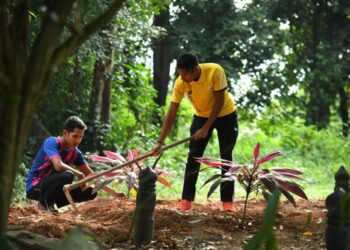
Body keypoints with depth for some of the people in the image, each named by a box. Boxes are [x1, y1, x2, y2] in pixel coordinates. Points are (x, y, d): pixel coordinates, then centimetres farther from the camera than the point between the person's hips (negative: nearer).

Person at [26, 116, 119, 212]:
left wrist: (113, 192, -1)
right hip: (34, 187, -7)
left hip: (51, 185, 8)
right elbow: (58, 166, -35)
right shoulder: (52, 142, -18)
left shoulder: (75, 152, 2)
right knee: (67, 175, -33)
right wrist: (79, 174, -20)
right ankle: (44, 203, -12)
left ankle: (51, 203, 4)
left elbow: (90, 175, 7)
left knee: (90, 192, -3)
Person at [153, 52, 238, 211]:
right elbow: (171, 113, -21)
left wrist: (206, 128, -24)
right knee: (193, 157, -5)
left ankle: (227, 201, 4)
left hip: (225, 115, -2)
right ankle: (186, 200, -2)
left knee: (226, 158, -2)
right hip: (201, 116, 2)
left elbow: (219, 102, -24)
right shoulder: (180, 83, -24)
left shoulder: (215, 71, -33)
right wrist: (160, 141, -25)